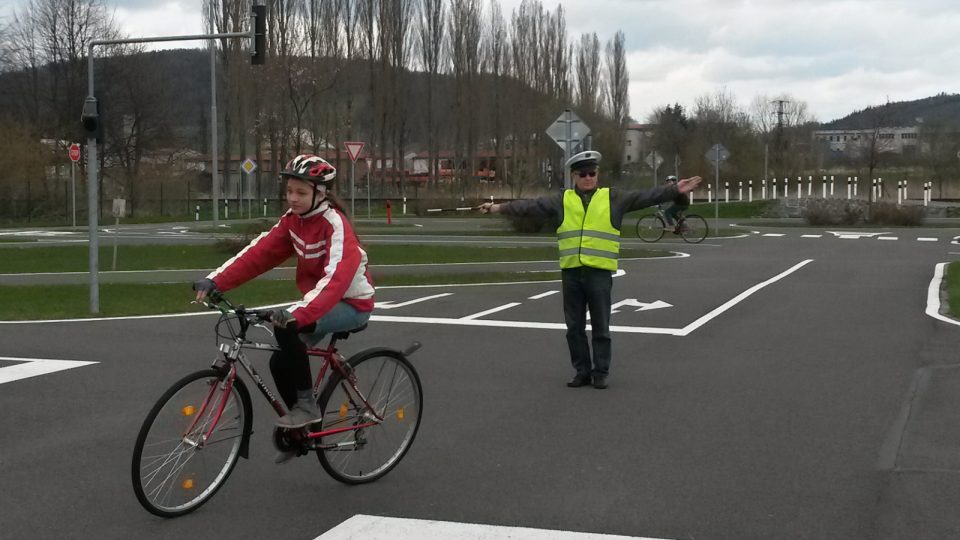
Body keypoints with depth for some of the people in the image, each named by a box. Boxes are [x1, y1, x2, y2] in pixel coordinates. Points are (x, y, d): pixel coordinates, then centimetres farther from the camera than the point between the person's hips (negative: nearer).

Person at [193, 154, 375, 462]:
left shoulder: (335, 225, -24)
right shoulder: (293, 219, 0)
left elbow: (335, 277, -37)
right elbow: (259, 252, -7)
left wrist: (298, 313, -50)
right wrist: (216, 281, -19)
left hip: (351, 304, -8)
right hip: (322, 302, 8)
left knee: (287, 327, -30)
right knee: (280, 362, 0)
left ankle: (306, 404, -14)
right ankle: (303, 430, 22)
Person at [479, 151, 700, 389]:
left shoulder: (613, 198, 7)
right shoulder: (562, 200, 10)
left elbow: (645, 197, 1)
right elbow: (531, 206, 6)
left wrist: (676, 190, -7)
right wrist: (500, 207, -1)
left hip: (600, 273, -2)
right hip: (571, 273, 2)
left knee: (601, 328, 3)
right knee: (574, 328, 8)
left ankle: (600, 373, 14)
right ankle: (582, 372, 19)